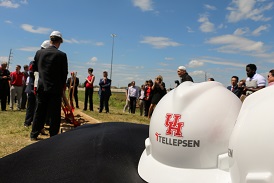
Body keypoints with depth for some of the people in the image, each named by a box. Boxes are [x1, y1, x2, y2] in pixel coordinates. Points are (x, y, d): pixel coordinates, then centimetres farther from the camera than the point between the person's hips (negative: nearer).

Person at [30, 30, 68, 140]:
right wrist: (62, 86, 11)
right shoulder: (62, 55, -10)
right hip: (55, 88, -4)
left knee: (39, 112, 14)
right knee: (54, 114, 5)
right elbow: (64, 73, -4)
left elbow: (35, 68, 13)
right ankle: (53, 136, 11)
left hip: (41, 87, 4)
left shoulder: (39, 52, 2)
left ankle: (34, 135, 23)